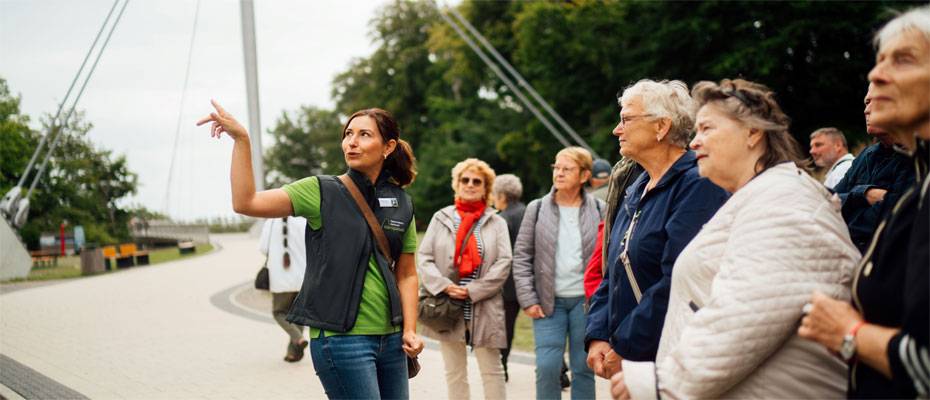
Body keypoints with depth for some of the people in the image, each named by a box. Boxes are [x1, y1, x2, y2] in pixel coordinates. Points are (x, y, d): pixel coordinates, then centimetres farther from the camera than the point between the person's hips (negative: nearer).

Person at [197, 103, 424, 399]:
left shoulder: (401, 204, 7)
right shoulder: (323, 192, -4)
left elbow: (406, 273, 12)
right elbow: (246, 202, -13)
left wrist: (410, 330, 1)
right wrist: (240, 139, -20)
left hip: (390, 339, 5)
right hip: (341, 339, -5)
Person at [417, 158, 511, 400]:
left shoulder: (497, 223, 6)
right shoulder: (441, 218, 9)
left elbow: (503, 263, -4)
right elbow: (424, 258, 2)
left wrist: (472, 291, -12)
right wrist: (445, 286, -14)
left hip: (484, 308, -1)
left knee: (492, 371, 2)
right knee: (454, 374, 10)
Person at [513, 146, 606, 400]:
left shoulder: (599, 210, 2)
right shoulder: (537, 209, 3)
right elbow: (522, 257, 4)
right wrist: (528, 299, -4)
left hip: (586, 301, 0)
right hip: (549, 302, 0)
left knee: (583, 368, 7)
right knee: (547, 367, -4)